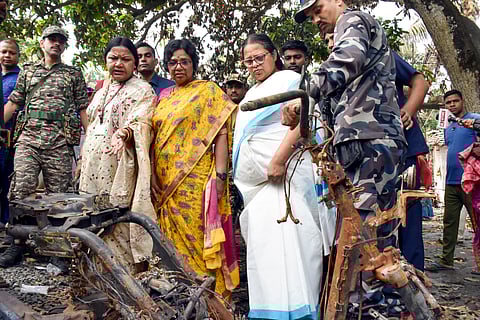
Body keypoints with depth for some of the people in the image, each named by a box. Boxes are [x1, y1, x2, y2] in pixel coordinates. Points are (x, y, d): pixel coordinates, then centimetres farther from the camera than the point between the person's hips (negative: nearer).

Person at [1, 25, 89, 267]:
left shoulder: (74, 74, 15)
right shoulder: (28, 71, 20)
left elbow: (83, 109, 11)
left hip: (60, 143, -1)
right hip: (28, 139, 1)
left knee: (57, 193, 0)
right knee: (22, 188, -10)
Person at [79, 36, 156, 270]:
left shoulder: (143, 91, -2)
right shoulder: (102, 91, 20)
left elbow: (140, 124, -16)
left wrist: (122, 133, -37)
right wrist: (82, 161, 21)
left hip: (121, 168, -7)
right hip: (93, 168, 7)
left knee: (118, 223, -8)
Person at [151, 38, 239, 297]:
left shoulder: (209, 91, 2)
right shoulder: (163, 97, 17)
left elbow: (221, 133, -6)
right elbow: (154, 137, 15)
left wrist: (220, 175, -15)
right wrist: (152, 174, 4)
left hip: (196, 179, -5)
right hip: (165, 182, 5)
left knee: (198, 238, -4)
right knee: (173, 239, 10)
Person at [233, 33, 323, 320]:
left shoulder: (289, 79, 3)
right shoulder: (252, 94, 26)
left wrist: (279, 159, -22)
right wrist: (241, 174, 23)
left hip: (284, 170, -8)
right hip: (255, 177, 8)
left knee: (285, 236, -14)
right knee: (261, 240, 6)